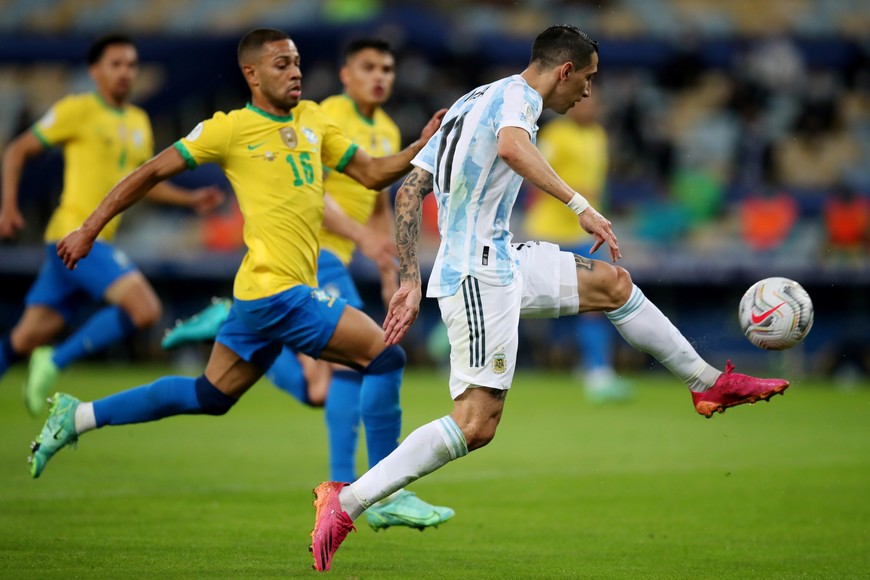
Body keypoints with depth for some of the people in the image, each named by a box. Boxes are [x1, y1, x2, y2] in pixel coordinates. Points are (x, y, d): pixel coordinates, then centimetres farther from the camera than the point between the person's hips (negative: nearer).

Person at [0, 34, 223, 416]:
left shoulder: (139, 123, 17)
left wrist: (190, 199, 14)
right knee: (145, 309, -20)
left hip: (99, 241, 7)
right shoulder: (77, 110, -4)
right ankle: (55, 363, -11)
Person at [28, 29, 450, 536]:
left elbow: (373, 174, 17)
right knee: (386, 356, -11)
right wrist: (90, 229, 2)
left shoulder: (312, 119, 14)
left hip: (262, 294, 8)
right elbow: (152, 173, 0)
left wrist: (423, 145, 0)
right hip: (276, 289, -8)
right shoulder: (231, 129, -6)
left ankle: (77, 417, 24)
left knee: (212, 395, 16)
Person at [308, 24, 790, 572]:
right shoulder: (518, 95, -8)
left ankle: (710, 383, 31)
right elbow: (512, 147, -34)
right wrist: (580, 205, -34)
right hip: (478, 274, -10)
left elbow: (408, 192, 18)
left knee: (612, 283, 21)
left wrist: (410, 282, 18)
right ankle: (346, 501, -15)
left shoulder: (468, 104, 19)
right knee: (476, 425, -15)